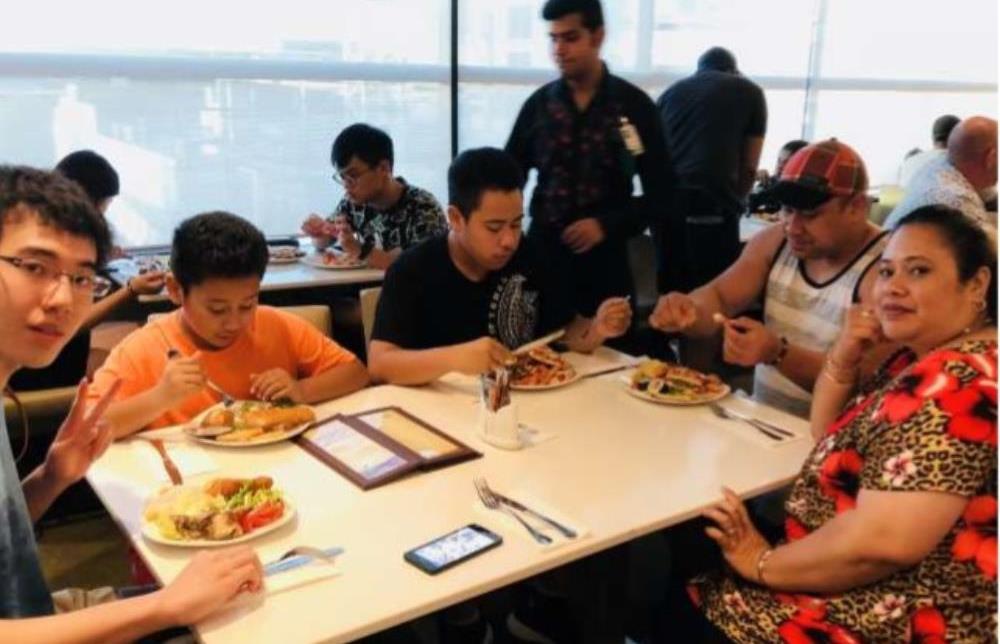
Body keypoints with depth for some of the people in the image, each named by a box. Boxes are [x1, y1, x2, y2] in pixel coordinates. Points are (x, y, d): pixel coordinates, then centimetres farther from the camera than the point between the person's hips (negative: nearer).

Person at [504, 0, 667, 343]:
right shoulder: (538, 104, 6)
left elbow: (658, 193, 1)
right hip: (542, 253, 2)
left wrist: (608, 225, -12)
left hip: (605, 259, -1)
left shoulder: (634, 105, 0)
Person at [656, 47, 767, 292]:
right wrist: (734, 202, 28)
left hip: (665, 200, 5)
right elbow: (749, 167, 15)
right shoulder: (749, 92, 17)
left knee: (671, 291, 12)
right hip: (712, 202, -4)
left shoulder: (670, 92, 26)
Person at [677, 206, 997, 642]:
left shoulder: (956, 382, -25)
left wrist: (765, 564, -17)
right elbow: (830, 439, 14)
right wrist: (843, 357, -4)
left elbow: (879, 542, -33)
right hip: (882, 592, 9)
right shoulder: (926, 360, 6)